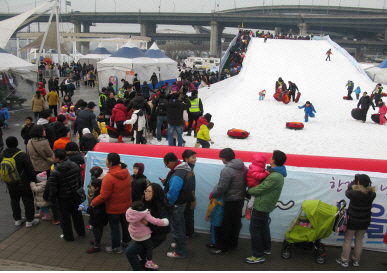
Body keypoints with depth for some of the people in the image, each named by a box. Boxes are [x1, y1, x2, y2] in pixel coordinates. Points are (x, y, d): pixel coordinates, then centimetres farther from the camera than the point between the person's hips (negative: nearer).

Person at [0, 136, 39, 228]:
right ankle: (29, 220, 14)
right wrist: (34, 179, 1)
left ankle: (17, 219, 29)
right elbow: (30, 170, -14)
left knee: (14, 202, 19)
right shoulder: (23, 155, -19)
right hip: (24, 184, -5)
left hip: (10, 185, 5)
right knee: (28, 201, 8)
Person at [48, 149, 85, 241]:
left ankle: (68, 236, 27)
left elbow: (53, 189, -17)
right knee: (77, 214, 21)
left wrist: (52, 199, -1)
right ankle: (81, 233, 36)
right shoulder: (75, 166, -8)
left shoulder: (55, 173, -24)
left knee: (65, 217, 13)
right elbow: (80, 181, 4)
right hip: (75, 196, 5)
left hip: (63, 199, -5)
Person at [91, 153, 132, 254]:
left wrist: (93, 203, -9)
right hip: (126, 205, 7)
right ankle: (126, 241, 43)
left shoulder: (109, 177, -28)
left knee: (114, 227, 12)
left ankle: (116, 247, 28)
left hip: (114, 208, -7)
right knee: (125, 223, 24)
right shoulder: (126, 172, -7)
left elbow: (104, 196, -23)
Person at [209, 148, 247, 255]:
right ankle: (233, 243, 34)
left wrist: (212, 195, -6)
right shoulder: (244, 168, 3)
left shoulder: (227, 170, -23)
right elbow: (245, 183, 10)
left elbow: (221, 188, -22)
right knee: (236, 222, 20)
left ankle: (223, 247, 14)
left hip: (231, 201, -8)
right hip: (241, 199, 8)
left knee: (226, 225, 4)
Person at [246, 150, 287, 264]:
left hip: (262, 206, -10)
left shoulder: (274, 177, -28)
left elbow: (259, 189, -22)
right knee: (264, 227, 24)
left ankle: (258, 256, 7)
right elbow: (264, 185, 9)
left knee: (254, 229, -1)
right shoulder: (278, 173, 5)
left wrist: (248, 191, -5)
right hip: (265, 206, 10)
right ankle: (266, 248, 40)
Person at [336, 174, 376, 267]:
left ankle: (344, 260, 20)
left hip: (353, 221, -4)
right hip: (365, 222, 4)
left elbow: (347, 192, -2)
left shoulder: (354, 193, -25)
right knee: (359, 240, 20)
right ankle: (356, 260, 32)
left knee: (348, 240, 12)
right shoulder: (372, 195, -14)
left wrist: (354, 181, 7)